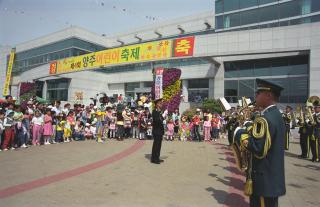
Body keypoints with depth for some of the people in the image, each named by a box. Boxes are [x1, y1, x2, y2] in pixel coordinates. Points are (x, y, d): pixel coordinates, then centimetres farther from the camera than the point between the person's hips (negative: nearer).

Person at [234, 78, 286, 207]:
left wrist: (239, 133, -16)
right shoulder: (277, 115, 9)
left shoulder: (264, 119, -23)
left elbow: (258, 149, -28)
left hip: (264, 179, -10)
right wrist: (249, 131, 6)